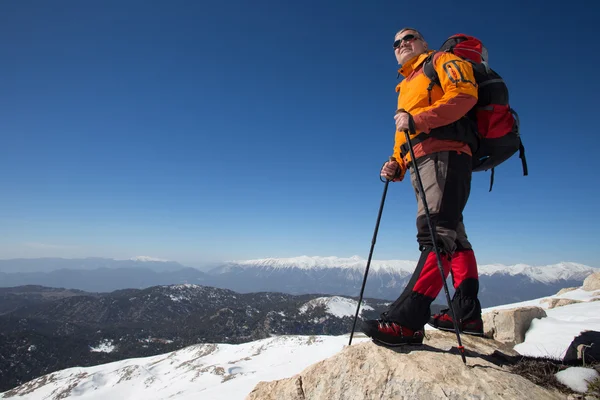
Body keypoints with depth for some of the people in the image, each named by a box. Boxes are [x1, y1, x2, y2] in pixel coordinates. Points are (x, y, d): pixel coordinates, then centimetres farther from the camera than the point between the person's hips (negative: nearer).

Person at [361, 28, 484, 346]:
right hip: (420, 163, 9)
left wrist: (418, 119, -16)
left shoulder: (442, 61, 13)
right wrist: (396, 165, 7)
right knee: (451, 236, 7)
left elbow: (465, 94, -7)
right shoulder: (406, 88, 34)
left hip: (444, 153, -9)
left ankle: (406, 319, -28)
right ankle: (468, 314, 13)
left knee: (435, 234, -20)